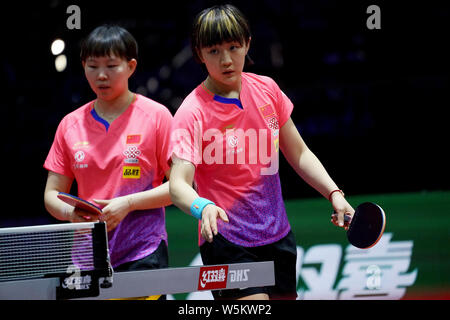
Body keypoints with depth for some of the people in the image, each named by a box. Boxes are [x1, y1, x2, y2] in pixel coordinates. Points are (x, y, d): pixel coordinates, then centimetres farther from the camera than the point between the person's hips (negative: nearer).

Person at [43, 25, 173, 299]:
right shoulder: (70, 125, 11)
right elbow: (52, 193, 13)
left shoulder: (156, 116, 0)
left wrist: (128, 203, -14)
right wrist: (70, 213, -9)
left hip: (143, 255, -3)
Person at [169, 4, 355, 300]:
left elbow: (298, 154, 13)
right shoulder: (193, 113, -15)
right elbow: (178, 184, -24)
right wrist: (203, 207, -45)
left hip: (279, 237, 6)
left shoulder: (266, 90, 2)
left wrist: (334, 193, 2)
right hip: (227, 243, -6)